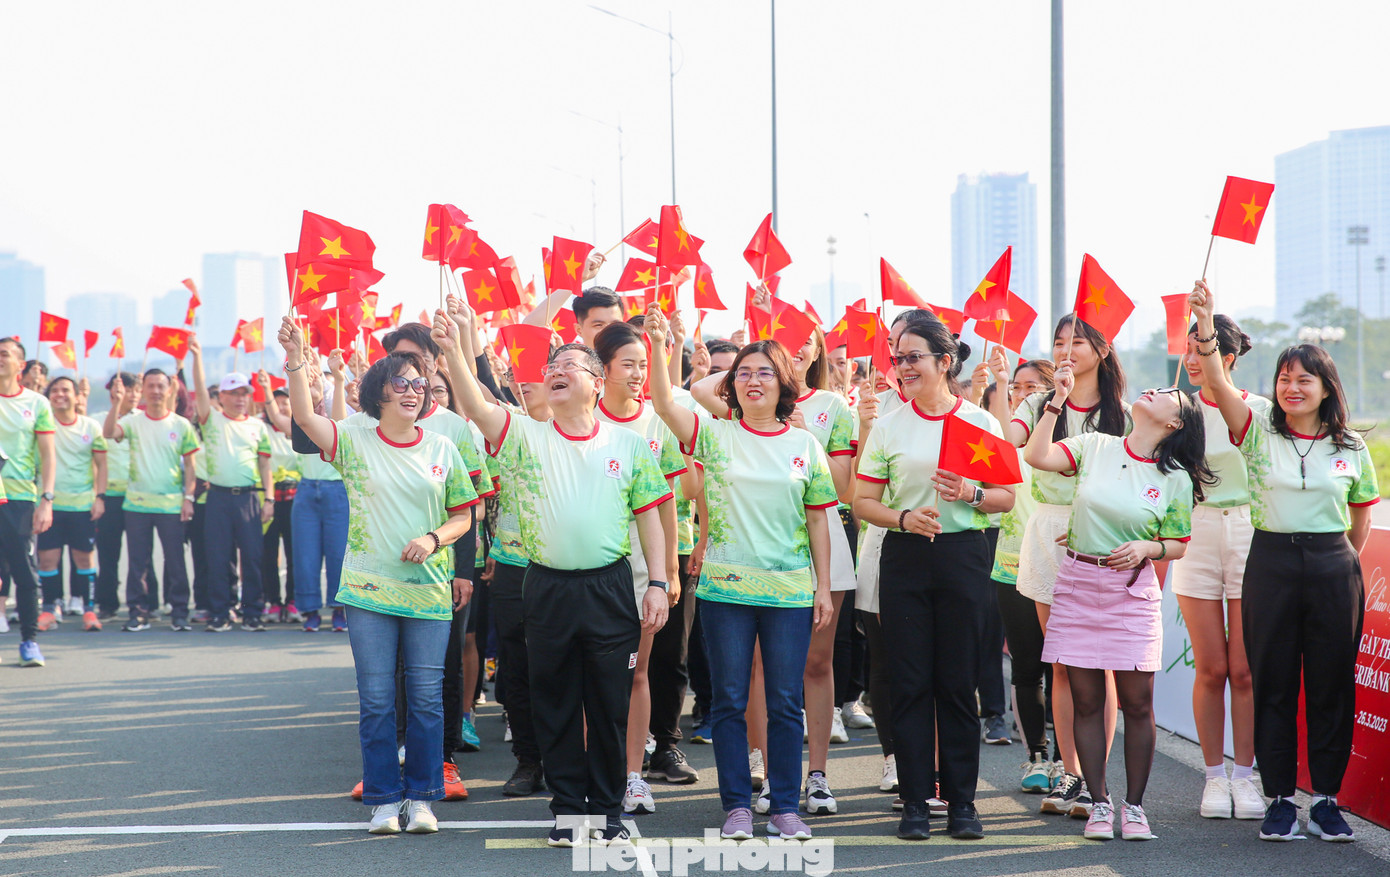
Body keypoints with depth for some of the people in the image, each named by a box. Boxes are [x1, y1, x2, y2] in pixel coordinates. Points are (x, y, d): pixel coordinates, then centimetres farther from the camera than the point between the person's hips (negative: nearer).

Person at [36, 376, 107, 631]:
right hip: (50, 502, 0)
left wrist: (99, 496, -1)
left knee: (84, 557, 2)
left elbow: (101, 464, 7)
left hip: (83, 504, 0)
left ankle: (88, 608, 10)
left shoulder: (91, 427, 2)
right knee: (48, 557, -1)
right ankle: (51, 608, 11)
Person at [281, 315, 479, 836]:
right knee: (376, 700, 2)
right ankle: (384, 799, 11)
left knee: (426, 698, 2)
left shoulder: (442, 450, 6)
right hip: (369, 591, -1)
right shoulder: (354, 443, 1)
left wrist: (434, 539, -10)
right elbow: (305, 417, -15)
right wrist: (295, 362, -28)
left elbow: (463, 517, 10)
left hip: (429, 591, 1)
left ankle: (422, 797, 13)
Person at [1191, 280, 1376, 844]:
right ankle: (1280, 800, 9)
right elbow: (1218, 385, -14)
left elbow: (1361, 514, 16)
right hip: (1271, 562, -1)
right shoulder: (1259, 433, 1)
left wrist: (1345, 562, 10)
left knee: (1331, 684, 3)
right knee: (1273, 684, 2)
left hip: (1333, 568, 1)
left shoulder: (1350, 448, 5)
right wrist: (1206, 328, -26)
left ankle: (1327, 799, 12)